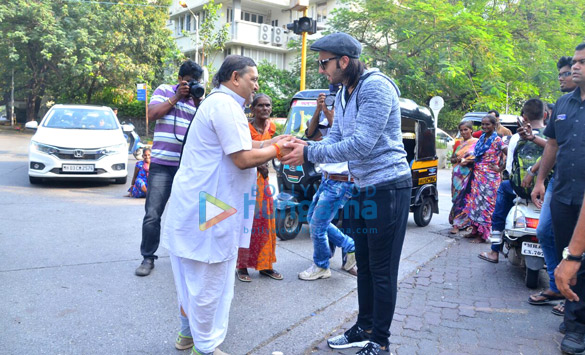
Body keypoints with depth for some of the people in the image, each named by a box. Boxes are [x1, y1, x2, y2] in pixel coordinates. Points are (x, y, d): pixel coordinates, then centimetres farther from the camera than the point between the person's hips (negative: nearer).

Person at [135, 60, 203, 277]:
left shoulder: (198, 100, 13)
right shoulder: (164, 91, 8)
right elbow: (152, 115, -6)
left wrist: (198, 103, -7)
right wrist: (176, 97, -7)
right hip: (162, 164, -2)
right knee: (152, 214, -4)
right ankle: (148, 257, 8)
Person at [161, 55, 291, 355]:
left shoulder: (220, 103, 18)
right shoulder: (225, 105, -16)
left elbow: (238, 146, 19)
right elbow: (244, 159, -21)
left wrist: (272, 141, 10)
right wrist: (276, 150, -6)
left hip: (196, 203, 11)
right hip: (207, 206, -11)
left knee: (194, 275, 20)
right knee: (209, 280, 1)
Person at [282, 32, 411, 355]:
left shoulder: (376, 87, -18)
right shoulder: (342, 95, 12)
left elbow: (360, 145, -25)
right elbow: (335, 137, 9)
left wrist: (310, 154, -21)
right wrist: (305, 146, -11)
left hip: (388, 187, -9)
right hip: (362, 188, 9)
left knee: (382, 270, 0)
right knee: (364, 265, 17)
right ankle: (364, 328, 32)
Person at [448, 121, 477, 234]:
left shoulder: (476, 142, 1)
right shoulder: (458, 144, 16)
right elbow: (452, 159, 19)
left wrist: (468, 161, -18)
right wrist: (458, 159, -3)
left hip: (469, 175, -5)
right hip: (457, 175, 5)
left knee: (463, 198, -7)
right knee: (456, 198, 3)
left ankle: (457, 224, -4)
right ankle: (457, 223, 11)